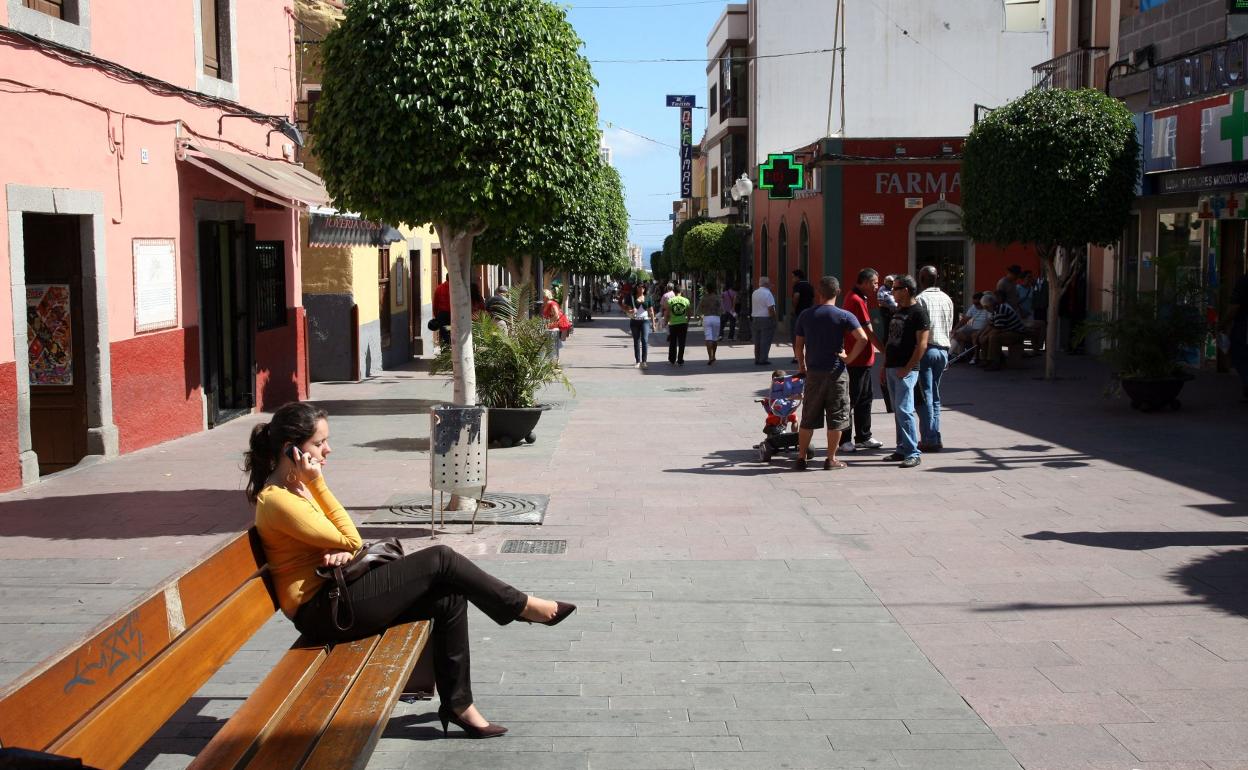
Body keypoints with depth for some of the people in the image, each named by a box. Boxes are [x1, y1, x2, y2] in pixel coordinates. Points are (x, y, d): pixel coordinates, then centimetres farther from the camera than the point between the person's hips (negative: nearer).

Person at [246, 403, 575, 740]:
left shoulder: (295, 487, 12)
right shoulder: (276, 500, -19)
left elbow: (342, 537, 11)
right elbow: (351, 540, -16)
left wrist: (342, 550, -14)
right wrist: (317, 482, -17)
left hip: (336, 593, 10)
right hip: (322, 611, -10)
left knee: (448, 598, -4)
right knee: (439, 560, -14)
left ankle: (457, 703, 4)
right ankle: (522, 606, 4)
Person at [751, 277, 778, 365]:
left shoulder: (754, 293, 11)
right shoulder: (768, 293, -14)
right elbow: (771, 309, -17)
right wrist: (774, 319, -12)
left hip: (755, 319, 7)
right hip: (766, 319, -7)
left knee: (757, 341, 11)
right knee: (765, 341, -2)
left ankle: (757, 359, 14)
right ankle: (763, 360, -3)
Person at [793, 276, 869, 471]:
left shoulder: (805, 315, 3)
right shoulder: (844, 316, -7)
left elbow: (798, 344, 6)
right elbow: (863, 339, -18)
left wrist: (801, 366, 19)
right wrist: (849, 358, -7)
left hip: (813, 372, 3)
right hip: (836, 372, -3)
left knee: (808, 418, 11)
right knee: (836, 417, 7)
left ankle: (801, 457, 15)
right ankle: (831, 459, 10)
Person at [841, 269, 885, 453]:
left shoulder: (858, 298, 15)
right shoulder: (857, 301, -18)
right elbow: (869, 332, -17)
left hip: (863, 358, 10)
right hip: (857, 360, -10)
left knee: (866, 396, 14)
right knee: (851, 399, -3)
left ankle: (863, 437, 22)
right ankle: (844, 440, 4)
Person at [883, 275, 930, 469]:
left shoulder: (918, 313, -10)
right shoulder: (897, 312, 16)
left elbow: (922, 344, -15)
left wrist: (907, 368, -18)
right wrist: (885, 365, 17)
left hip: (906, 370, -9)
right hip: (892, 368, 9)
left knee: (904, 410, -13)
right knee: (897, 411, 11)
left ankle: (912, 453, -10)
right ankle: (902, 450, 17)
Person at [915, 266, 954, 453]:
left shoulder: (920, 299, -10)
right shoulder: (947, 299, 10)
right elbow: (950, 328, 13)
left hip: (926, 349, -6)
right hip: (943, 349, 6)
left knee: (925, 397, -3)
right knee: (934, 396, 14)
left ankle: (929, 440, -5)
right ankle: (936, 438, 12)